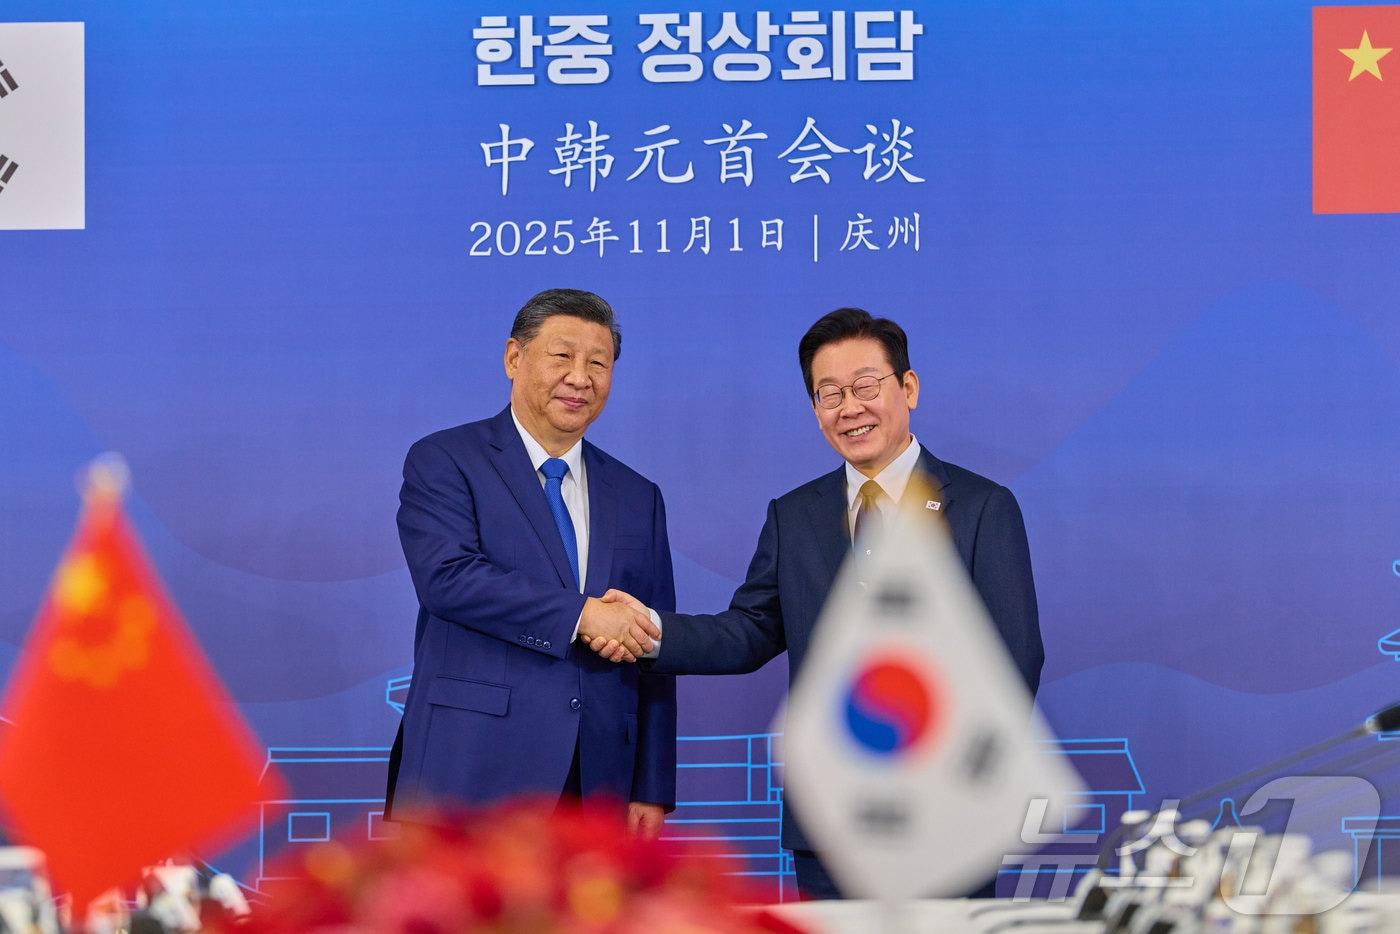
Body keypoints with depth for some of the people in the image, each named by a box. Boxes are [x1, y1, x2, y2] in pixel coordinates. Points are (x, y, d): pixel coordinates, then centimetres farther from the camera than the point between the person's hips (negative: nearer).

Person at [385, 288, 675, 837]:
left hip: (594, 787, 4)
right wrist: (580, 615, -18)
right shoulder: (443, 462, 4)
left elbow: (655, 656, 16)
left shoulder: (637, 498, 18)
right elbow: (446, 575, -14)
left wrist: (653, 789, 9)